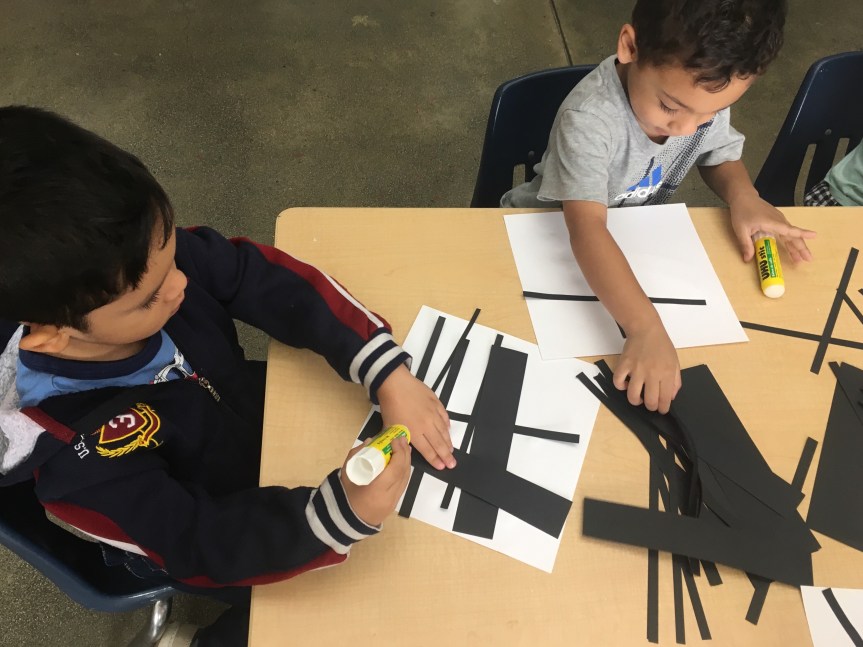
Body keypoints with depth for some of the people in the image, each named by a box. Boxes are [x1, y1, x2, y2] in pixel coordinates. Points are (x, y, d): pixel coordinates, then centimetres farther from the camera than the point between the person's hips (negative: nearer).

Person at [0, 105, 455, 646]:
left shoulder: (151, 259, -28)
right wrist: (344, 513, -50)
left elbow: (280, 287, -21)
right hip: (225, 538, -4)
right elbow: (204, 545, -31)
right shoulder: (78, 458, -37)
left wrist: (390, 377, -31)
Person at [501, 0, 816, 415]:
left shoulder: (704, 89, -17)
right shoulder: (589, 117, -36)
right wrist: (646, 329, -56)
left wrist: (744, 196, -20)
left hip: (636, 236, 7)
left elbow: (719, 153, 2)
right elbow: (587, 229, -46)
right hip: (554, 241, -7)